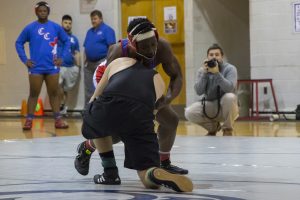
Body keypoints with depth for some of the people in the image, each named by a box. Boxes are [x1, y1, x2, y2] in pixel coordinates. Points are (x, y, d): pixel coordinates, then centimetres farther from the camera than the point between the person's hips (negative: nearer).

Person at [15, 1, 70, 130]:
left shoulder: (56, 27, 2)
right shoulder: (30, 28, -1)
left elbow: (66, 42, 10)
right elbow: (19, 43, 6)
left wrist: (62, 57, 2)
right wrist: (24, 59, -2)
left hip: (52, 67, 1)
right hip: (36, 68, -1)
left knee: (54, 93, 7)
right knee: (34, 94, 3)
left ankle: (58, 119, 10)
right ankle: (29, 120, 6)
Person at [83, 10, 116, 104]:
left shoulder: (107, 30, -6)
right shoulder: (90, 31, 16)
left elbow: (112, 46, -13)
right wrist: (85, 60, 11)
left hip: (102, 62, -7)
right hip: (89, 63, 7)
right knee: (89, 89, 11)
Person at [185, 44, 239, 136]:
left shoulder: (230, 69, -10)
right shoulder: (202, 70, -1)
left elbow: (230, 88, -28)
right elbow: (199, 91, -14)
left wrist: (217, 73, -36)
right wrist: (204, 73, -23)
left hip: (226, 107, -3)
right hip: (209, 105, 3)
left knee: (230, 97, -36)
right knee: (189, 113, -22)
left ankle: (227, 130, -13)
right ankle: (213, 126, 8)